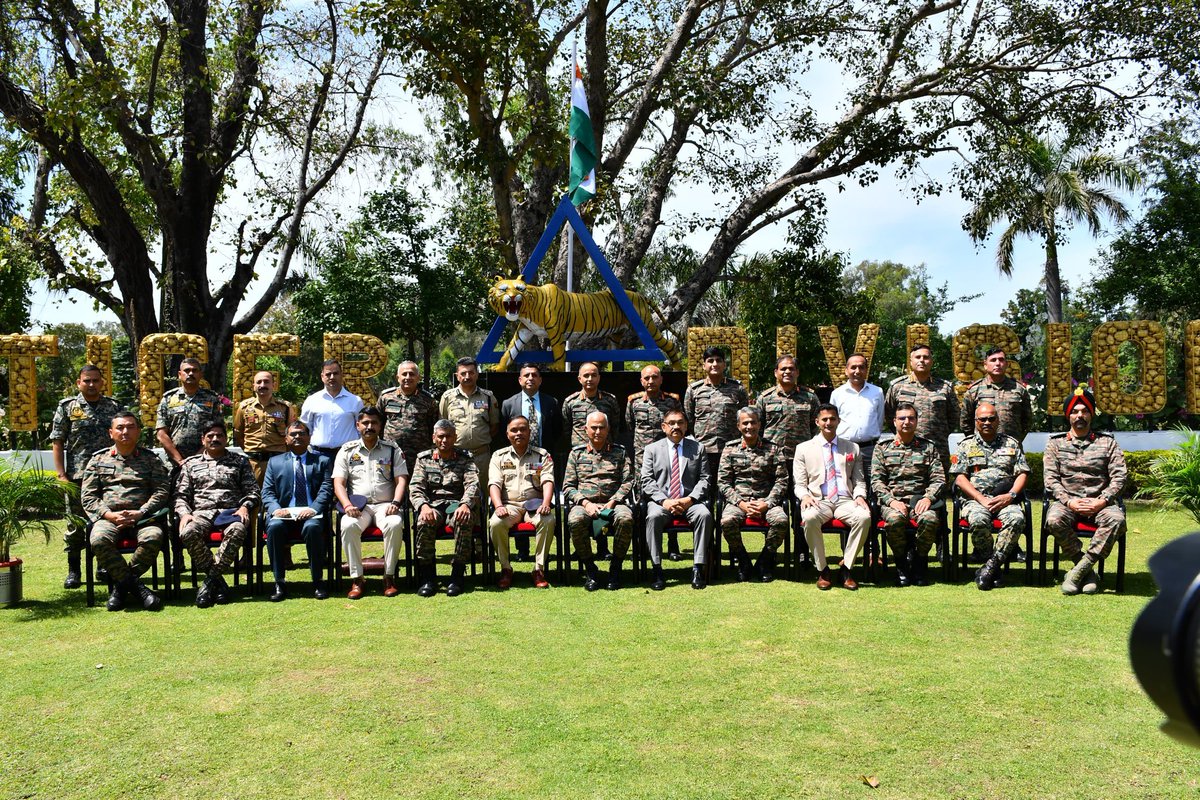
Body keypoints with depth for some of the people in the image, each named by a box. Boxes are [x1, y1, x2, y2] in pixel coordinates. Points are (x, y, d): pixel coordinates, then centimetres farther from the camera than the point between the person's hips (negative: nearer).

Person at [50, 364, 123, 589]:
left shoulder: (114, 407, 9)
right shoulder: (67, 407, 3)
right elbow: (57, 443, 1)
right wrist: (61, 474, -7)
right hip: (77, 476, -1)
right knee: (75, 524, 4)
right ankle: (73, 571, 13)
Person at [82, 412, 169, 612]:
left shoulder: (151, 459, 16)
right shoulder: (98, 460, 18)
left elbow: (162, 490, 5)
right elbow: (88, 497, 9)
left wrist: (140, 513, -11)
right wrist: (111, 515, -9)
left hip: (142, 516, -1)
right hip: (109, 516, 1)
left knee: (153, 537, -35)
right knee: (99, 541, -34)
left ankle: (122, 584, -14)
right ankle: (136, 585, -19)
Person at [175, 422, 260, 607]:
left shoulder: (240, 461, 20)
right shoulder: (191, 463, 23)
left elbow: (252, 490, 12)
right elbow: (181, 495, 15)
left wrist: (244, 507, -8)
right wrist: (184, 514, -5)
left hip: (231, 512, -1)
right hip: (202, 513, 1)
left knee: (237, 531, -39)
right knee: (188, 533, -35)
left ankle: (210, 580, -28)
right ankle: (218, 580, -22)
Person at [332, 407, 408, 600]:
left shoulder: (392, 449, 13)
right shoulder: (347, 450, 12)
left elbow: (401, 479, 4)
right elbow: (338, 483, 4)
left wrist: (395, 502, -14)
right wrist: (347, 505, -15)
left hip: (384, 504, 0)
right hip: (358, 506, 0)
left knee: (395, 524, -34)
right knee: (348, 525, -34)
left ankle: (389, 577, -21)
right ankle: (357, 578, -23)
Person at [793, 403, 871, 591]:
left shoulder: (852, 448, 21)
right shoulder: (804, 448, 14)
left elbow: (859, 480, 19)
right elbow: (799, 483, 10)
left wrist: (859, 496, -4)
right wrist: (804, 496, -13)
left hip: (845, 501, 2)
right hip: (818, 500, -1)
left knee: (864, 516, -32)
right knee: (809, 518, -37)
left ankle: (846, 568, -18)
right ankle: (822, 570, -19)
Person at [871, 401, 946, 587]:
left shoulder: (928, 447, 16)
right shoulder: (883, 448, 12)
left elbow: (939, 479, 8)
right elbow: (876, 480, 4)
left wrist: (928, 498, -12)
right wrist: (891, 500, -12)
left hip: (919, 500, 1)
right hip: (892, 500, -1)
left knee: (930, 519, -33)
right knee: (894, 519, -35)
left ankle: (919, 562, -7)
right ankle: (902, 562, -9)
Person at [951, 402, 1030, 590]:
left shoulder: (1011, 444, 20)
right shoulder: (966, 445, 15)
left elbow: (1022, 474, 12)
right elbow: (960, 478, 4)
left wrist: (1010, 496, -8)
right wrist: (981, 499, -10)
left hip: (1005, 500, 1)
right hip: (975, 499, -1)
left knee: (1017, 519, -34)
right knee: (978, 520, -36)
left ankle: (991, 565, -29)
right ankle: (993, 568, -17)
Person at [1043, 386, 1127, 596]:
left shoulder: (1107, 442, 14)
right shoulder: (1055, 443, 13)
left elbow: (1120, 477, 3)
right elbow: (1051, 479, 3)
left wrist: (1101, 502, -13)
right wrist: (1069, 501, -14)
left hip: (1099, 502, 0)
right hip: (1067, 501, 0)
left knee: (1116, 518, -34)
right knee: (1054, 520, -34)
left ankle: (1079, 570, -29)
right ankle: (1088, 572, -18)